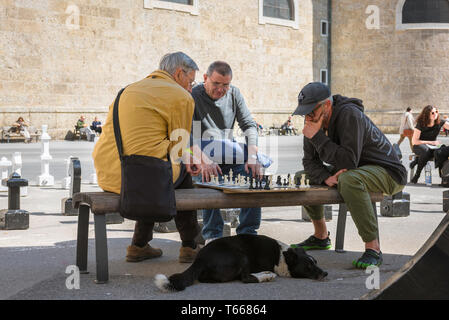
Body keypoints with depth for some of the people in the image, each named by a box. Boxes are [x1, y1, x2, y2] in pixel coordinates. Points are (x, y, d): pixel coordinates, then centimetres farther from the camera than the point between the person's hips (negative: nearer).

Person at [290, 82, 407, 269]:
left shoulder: (349, 115, -27)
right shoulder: (315, 121, -2)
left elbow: (348, 162, -34)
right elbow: (309, 161, -1)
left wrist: (317, 137, -32)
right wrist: (327, 178, -21)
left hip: (388, 172, -9)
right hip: (356, 170, 9)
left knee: (349, 180, -38)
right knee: (305, 177, 7)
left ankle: (373, 248, -31)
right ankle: (320, 236, 21)